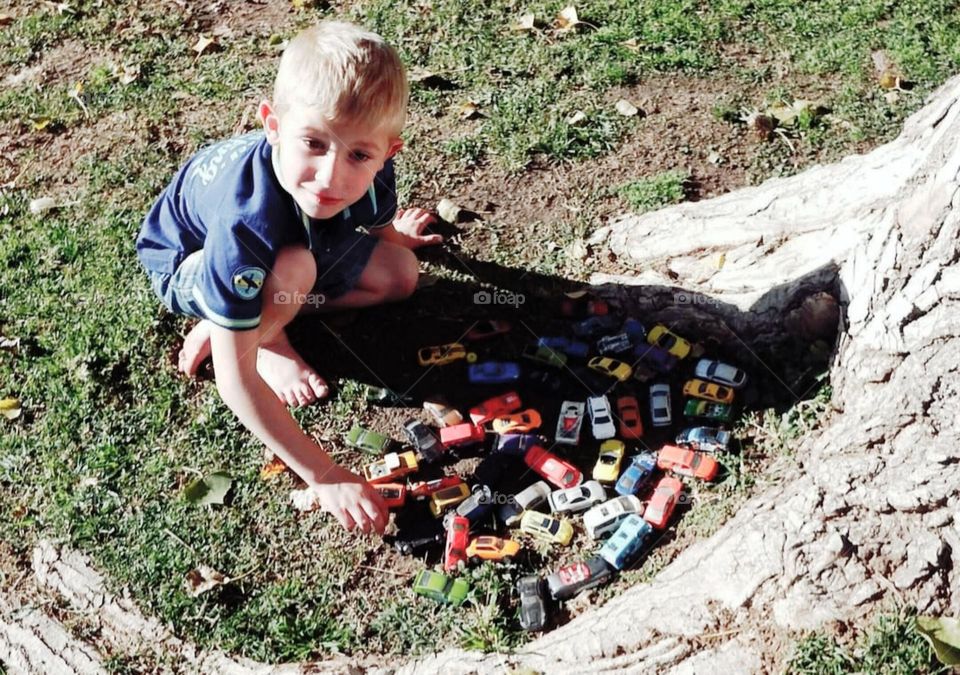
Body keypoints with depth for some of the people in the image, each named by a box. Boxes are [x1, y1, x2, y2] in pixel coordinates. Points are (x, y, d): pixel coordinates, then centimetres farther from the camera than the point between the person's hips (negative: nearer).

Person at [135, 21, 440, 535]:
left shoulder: (370, 171, -29)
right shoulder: (247, 221, -46)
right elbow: (234, 379, -41)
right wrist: (324, 477, -41)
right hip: (185, 260, -6)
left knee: (399, 275, 2)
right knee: (294, 268, -36)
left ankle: (253, 318, 3)